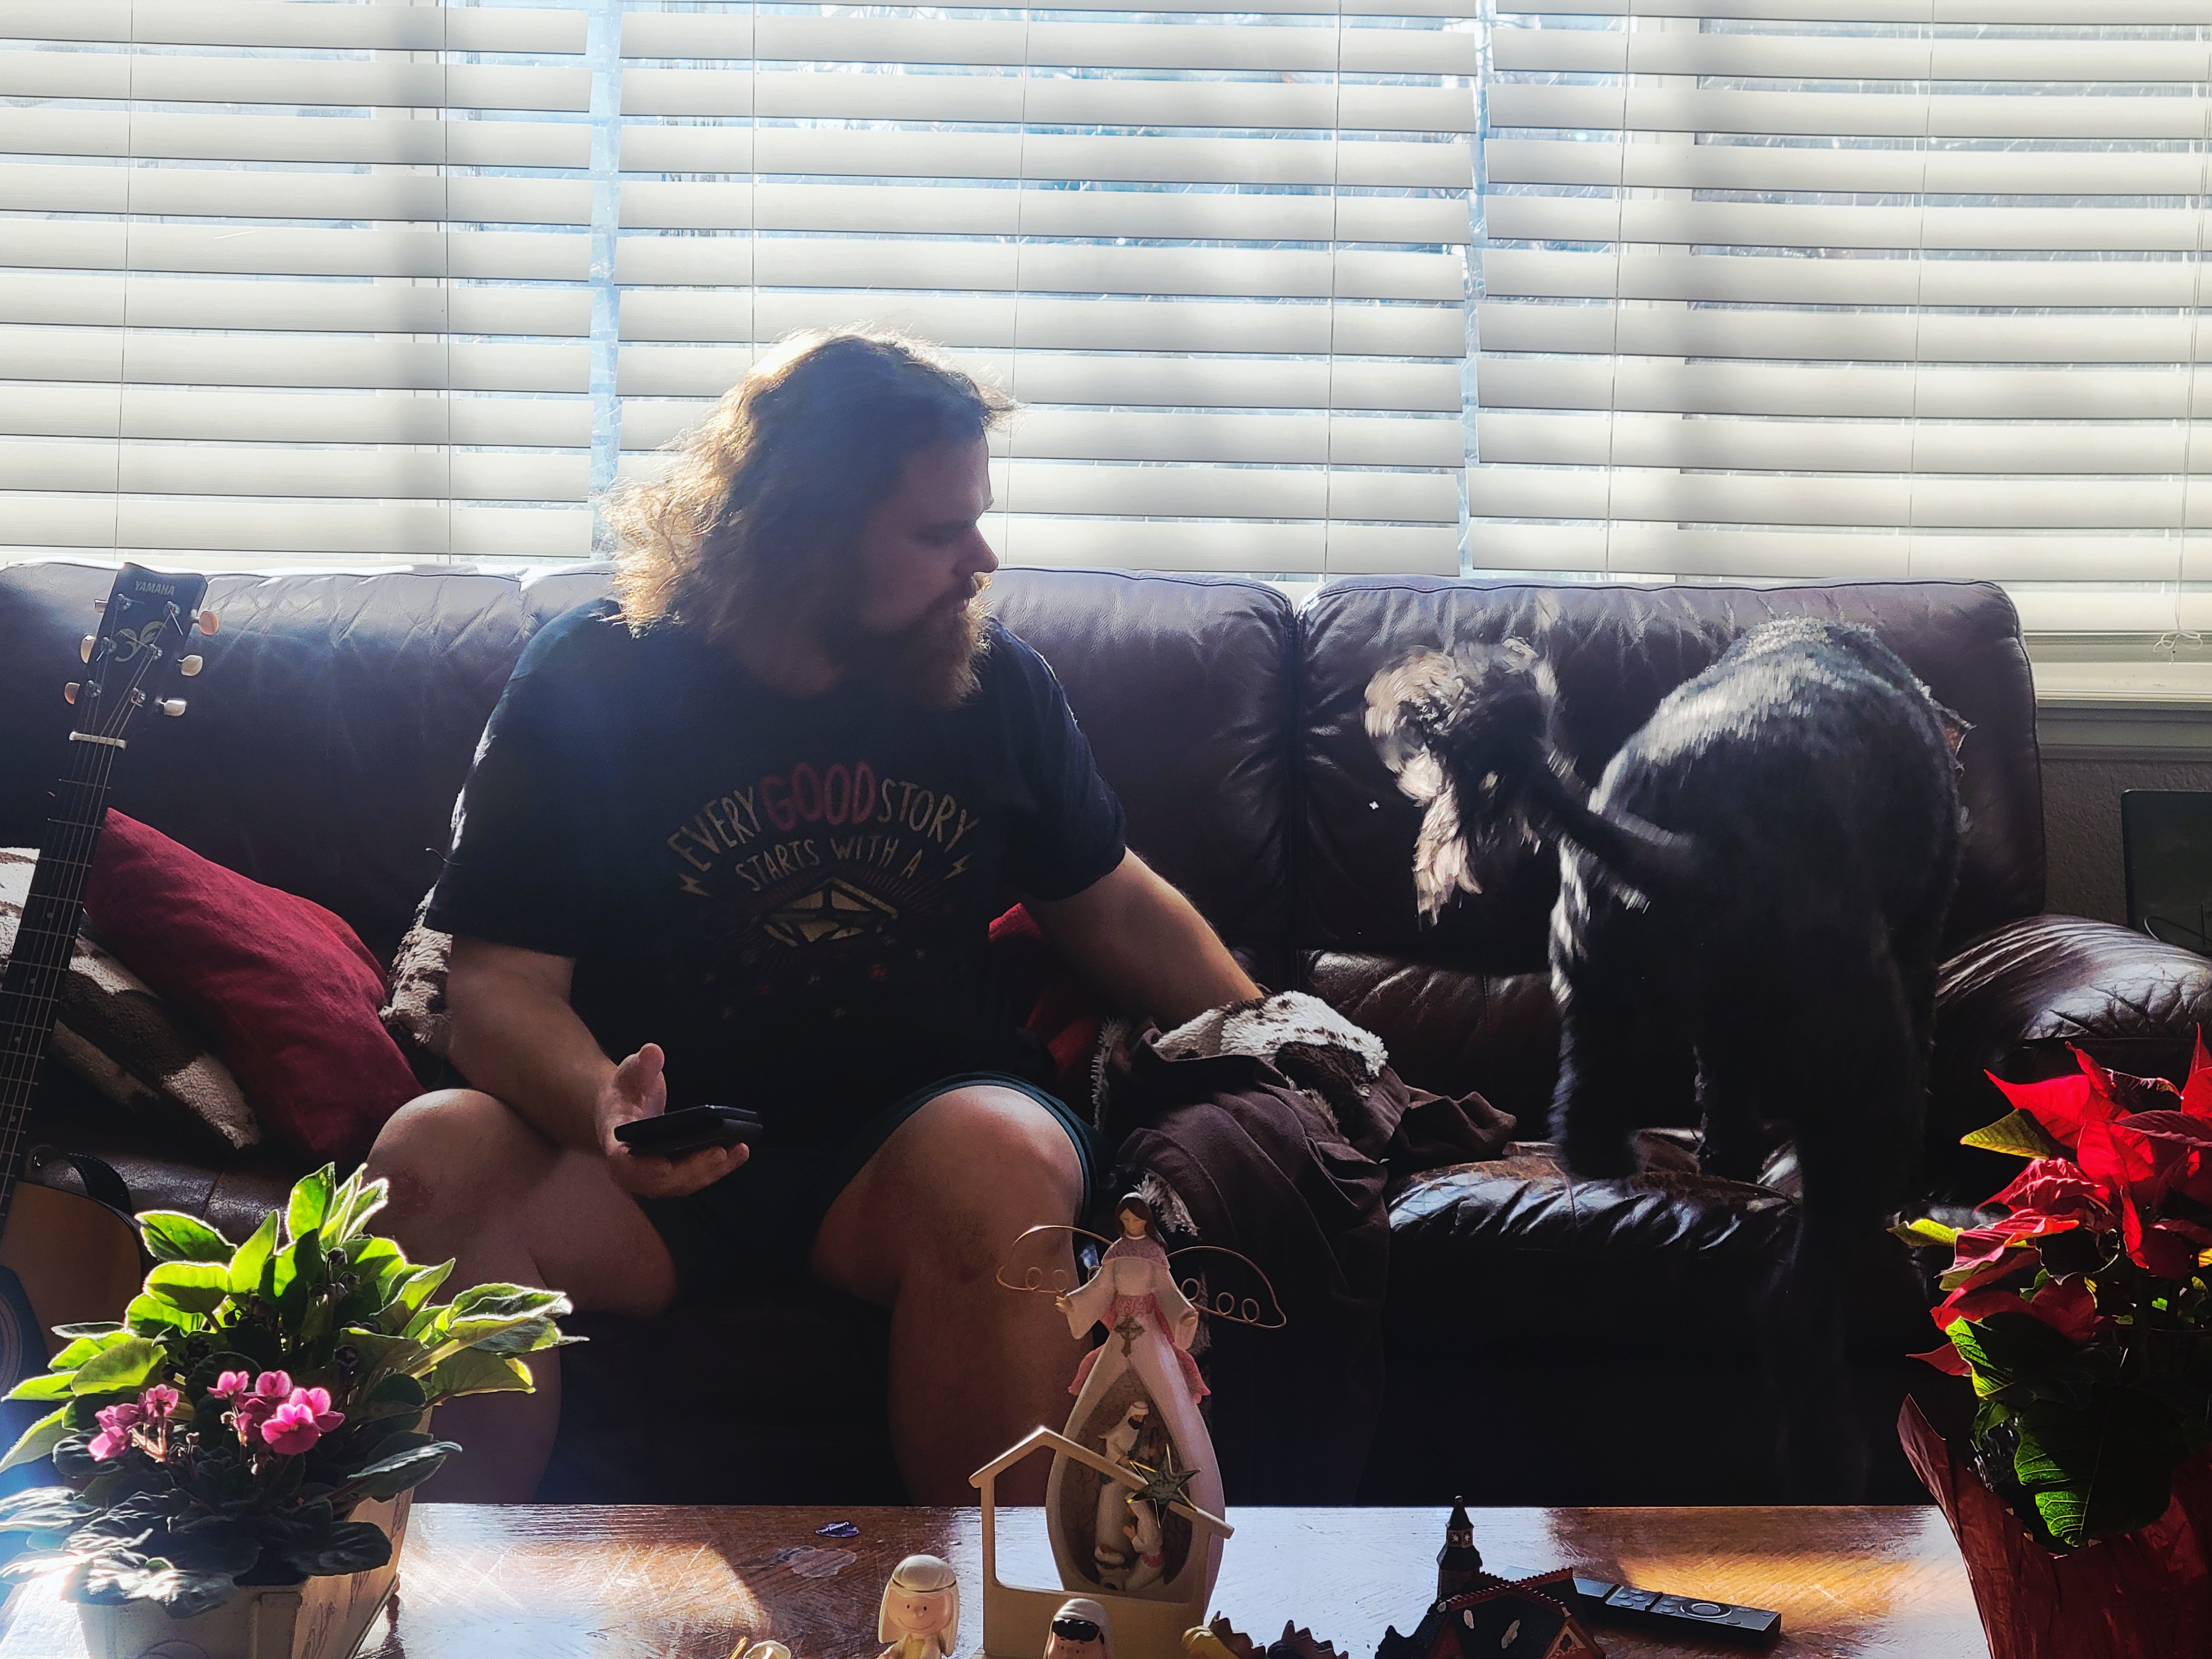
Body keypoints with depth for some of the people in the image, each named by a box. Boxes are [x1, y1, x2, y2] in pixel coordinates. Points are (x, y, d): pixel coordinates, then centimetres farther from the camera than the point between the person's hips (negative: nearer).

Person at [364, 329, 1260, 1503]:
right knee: (434, 1159, -29)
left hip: (917, 1129, 1)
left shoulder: (991, 680, 7)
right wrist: (603, 1109, -27)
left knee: (992, 1153, -34)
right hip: (669, 1158, -1)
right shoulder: (588, 684, -1)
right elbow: (501, 983, -6)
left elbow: (1114, 909, 21)